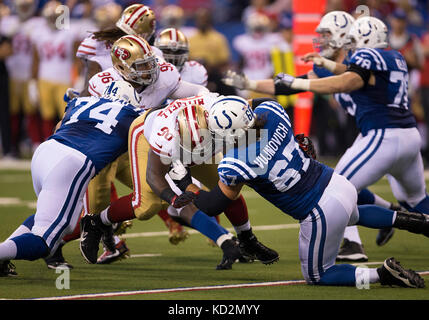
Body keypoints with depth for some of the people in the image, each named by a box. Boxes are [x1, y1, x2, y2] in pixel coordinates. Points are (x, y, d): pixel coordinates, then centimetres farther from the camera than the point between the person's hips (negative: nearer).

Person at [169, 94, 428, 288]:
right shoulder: (269, 112, -9)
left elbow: (211, 207, -10)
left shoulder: (236, 165, -24)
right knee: (353, 215, 45)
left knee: (318, 276, 17)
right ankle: (403, 220, 23)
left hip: (321, 215, -8)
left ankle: (382, 274, -4)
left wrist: (184, 183, 3)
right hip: (339, 183, 8)